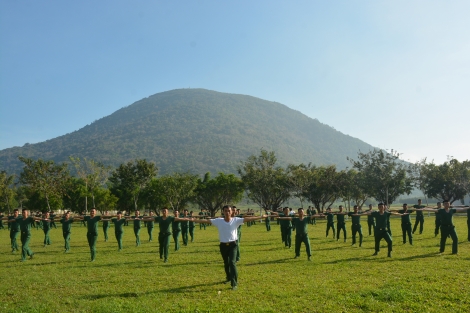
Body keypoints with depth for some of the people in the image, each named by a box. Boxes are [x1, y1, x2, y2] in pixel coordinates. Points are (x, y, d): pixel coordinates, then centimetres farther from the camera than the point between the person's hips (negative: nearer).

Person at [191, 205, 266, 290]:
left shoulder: (236, 220, -8)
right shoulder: (219, 221, -4)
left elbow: (247, 219, -15)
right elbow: (206, 221, -6)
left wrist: (261, 217, -22)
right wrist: (194, 220, -10)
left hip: (232, 245, -3)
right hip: (223, 245, 3)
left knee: (232, 262, -17)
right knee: (226, 263, 20)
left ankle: (234, 283, -12)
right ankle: (228, 278, 46)